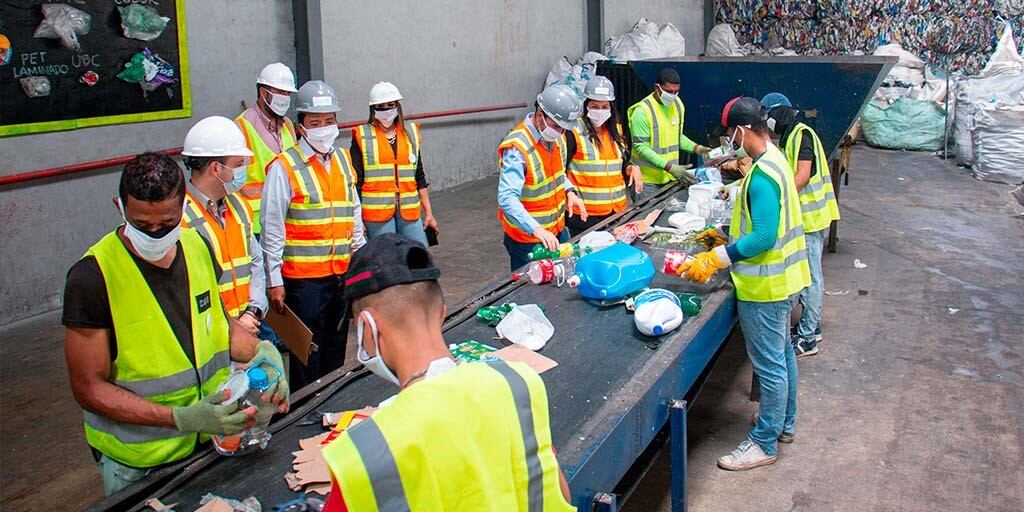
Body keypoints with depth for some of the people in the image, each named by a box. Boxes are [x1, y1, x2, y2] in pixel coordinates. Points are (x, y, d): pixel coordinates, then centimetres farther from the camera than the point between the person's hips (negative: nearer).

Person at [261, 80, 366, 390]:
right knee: (307, 355, 2)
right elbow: (272, 228, -10)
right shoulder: (285, 167, -11)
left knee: (336, 351, 17)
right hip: (303, 277, -6)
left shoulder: (342, 159, 8)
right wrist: (274, 282, -10)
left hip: (343, 272, 6)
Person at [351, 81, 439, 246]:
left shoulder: (411, 133, 13)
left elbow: (420, 177, 16)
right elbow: (356, 181, 0)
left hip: (409, 211, 4)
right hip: (376, 212, -3)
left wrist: (428, 212, 12)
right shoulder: (362, 137, 1)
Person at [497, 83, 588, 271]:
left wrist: (569, 191, -1)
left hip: (557, 231, 8)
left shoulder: (556, 138, 2)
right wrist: (536, 229, -43)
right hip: (527, 240, -8)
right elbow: (507, 199, -32)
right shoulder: (517, 148, -25)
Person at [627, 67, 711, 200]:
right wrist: (670, 167, -25)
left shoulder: (677, 105, 7)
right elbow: (641, 148, -19)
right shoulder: (642, 111, -16)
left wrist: (697, 148, 3)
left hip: (671, 177, 6)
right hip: (648, 180, -6)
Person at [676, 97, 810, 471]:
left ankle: (765, 443, 14)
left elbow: (764, 237, -29)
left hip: (765, 285, -11)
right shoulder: (774, 160, 7)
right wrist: (729, 237, 15)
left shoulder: (762, 175, -25)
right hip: (780, 277, 11)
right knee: (781, 353, 22)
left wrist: (715, 260, -27)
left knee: (769, 365, 1)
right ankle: (784, 422, 38)